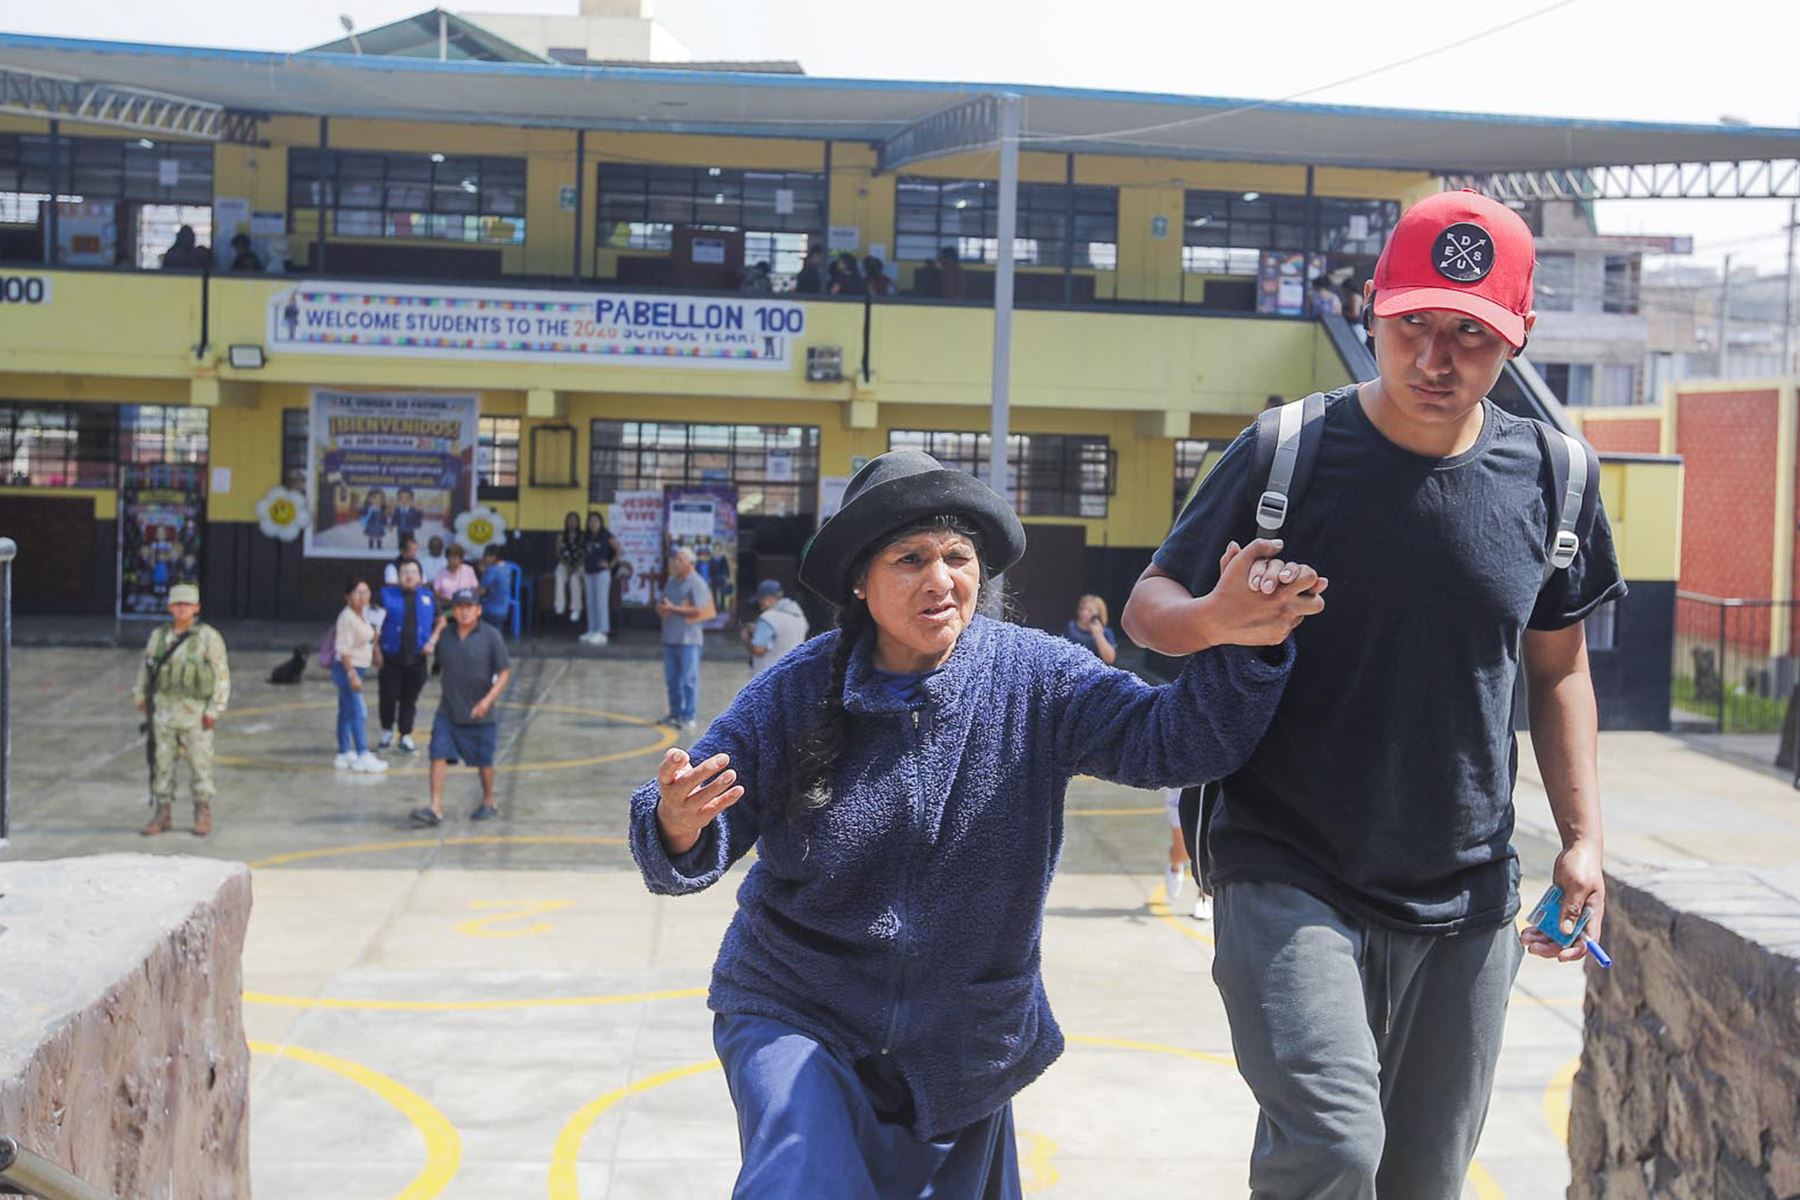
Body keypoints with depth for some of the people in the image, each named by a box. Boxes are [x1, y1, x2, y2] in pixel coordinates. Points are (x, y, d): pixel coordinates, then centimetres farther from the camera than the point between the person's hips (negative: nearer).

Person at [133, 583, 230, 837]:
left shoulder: (209, 637, -6)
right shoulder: (159, 635, 6)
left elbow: (221, 676, -7)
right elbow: (146, 668, 17)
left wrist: (214, 711, -12)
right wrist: (140, 696, 7)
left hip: (195, 711, -4)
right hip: (164, 709, 4)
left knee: (200, 764, 2)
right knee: (162, 762, 5)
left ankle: (203, 816, 12)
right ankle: (162, 816, 13)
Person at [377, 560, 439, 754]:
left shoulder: (427, 596, 5)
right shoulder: (387, 595, -2)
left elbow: (440, 621, 15)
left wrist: (432, 641, 1)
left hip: (417, 658, 2)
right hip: (391, 657, -2)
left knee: (410, 699, 7)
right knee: (388, 696, 2)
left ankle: (406, 737, 17)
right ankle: (387, 732, 23)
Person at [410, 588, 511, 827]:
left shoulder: (491, 636, -8)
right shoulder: (445, 636, 4)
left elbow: (504, 672, -8)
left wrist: (488, 699, -19)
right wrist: (443, 693, 15)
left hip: (479, 713, -3)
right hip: (447, 711, 3)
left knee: (483, 761, 10)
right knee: (438, 756, -8)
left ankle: (488, 803, 30)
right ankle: (435, 808, -9)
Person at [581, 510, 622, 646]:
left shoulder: (606, 536, -4)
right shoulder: (586, 538, 14)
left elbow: (618, 550, -6)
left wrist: (611, 564, -7)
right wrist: (582, 573, 15)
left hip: (602, 572, -7)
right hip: (589, 573, 7)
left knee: (601, 602, -8)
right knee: (591, 603, 8)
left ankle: (602, 632, -10)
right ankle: (592, 631, 12)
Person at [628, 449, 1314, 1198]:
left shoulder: (1034, 680, -11)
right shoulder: (795, 693, -13)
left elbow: (1169, 740, -19)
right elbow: (699, 848, -12)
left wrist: (1239, 647, -36)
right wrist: (678, 828, -36)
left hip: (961, 1048, 2)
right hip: (796, 1018, -2)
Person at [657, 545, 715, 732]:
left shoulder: (696, 583, -10)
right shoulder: (671, 582, 14)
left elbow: (699, 611, -18)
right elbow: (662, 605, 22)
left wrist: (673, 609, -16)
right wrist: (661, 608, -3)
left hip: (688, 639, -8)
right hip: (670, 638, 8)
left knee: (689, 680, -3)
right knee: (672, 679, 13)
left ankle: (688, 717, 1)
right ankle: (675, 713, 24)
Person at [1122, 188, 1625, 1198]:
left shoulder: (1548, 477, 2)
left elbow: (1558, 668, 14)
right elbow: (1149, 606, 0)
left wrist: (1583, 838, 6)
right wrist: (1216, 617, -23)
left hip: (1466, 900, 4)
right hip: (1290, 877, -3)